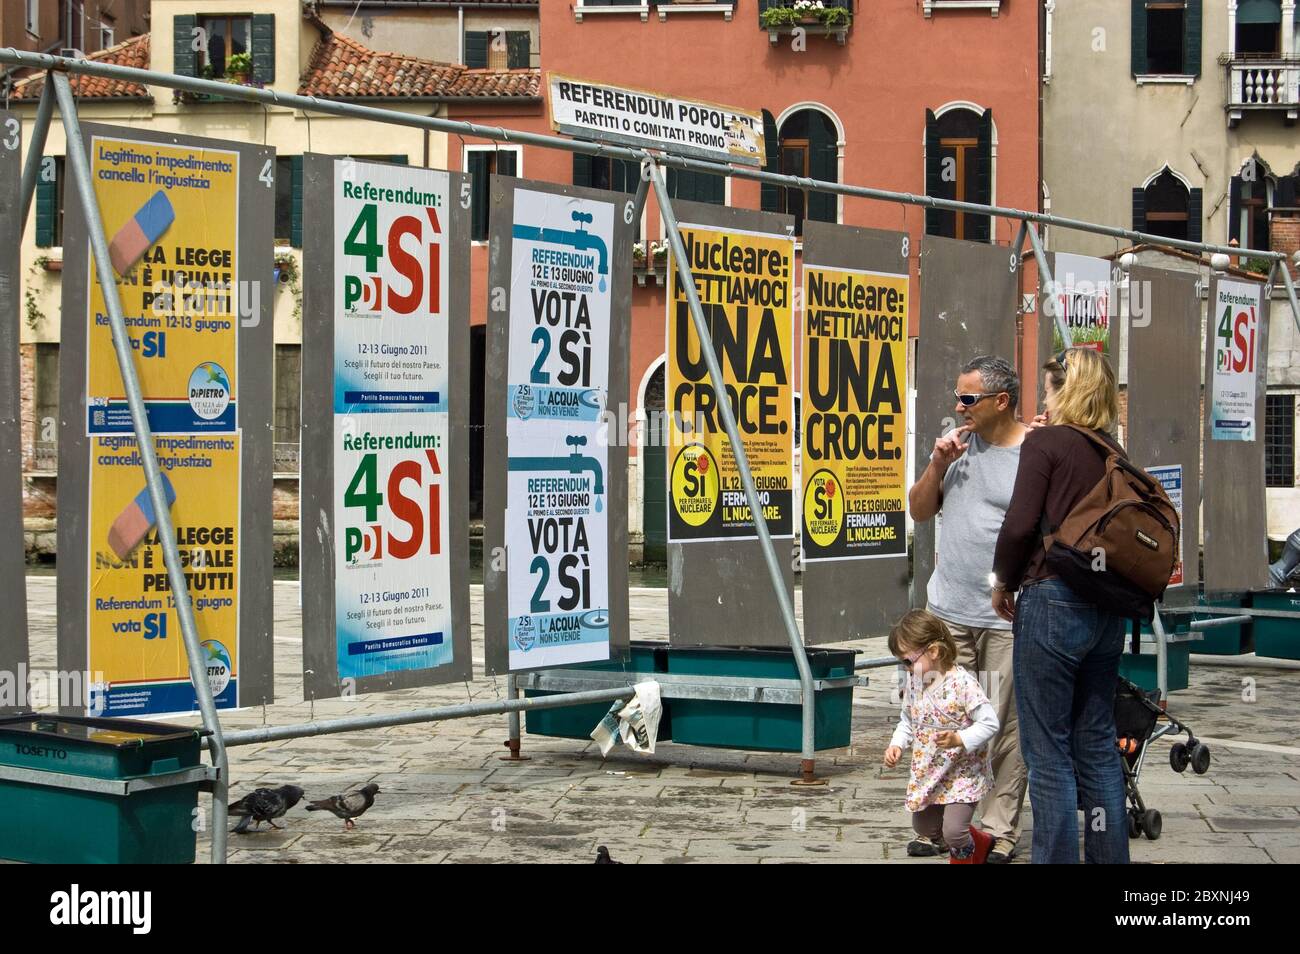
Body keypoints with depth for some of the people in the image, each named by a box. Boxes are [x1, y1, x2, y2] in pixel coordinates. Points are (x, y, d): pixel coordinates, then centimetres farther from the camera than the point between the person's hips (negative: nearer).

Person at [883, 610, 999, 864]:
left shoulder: (963, 683, -22)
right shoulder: (914, 682, -1)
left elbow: (989, 723, -23)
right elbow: (907, 721, 14)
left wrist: (959, 740, -34)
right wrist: (896, 745, -3)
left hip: (963, 772, -8)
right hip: (928, 773, 8)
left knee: (953, 829, -16)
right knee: (924, 826, 17)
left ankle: (963, 857, 18)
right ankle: (979, 844, 38)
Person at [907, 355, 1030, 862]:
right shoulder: (958, 443, 11)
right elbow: (919, 512, 17)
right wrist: (937, 465, 0)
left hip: (1009, 617, -5)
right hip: (949, 611, 5)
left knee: (1006, 727, -1)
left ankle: (999, 830, 6)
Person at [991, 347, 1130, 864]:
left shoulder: (1045, 442, -8)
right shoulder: (1113, 452, 10)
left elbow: (1020, 524, -14)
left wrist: (1004, 582, 0)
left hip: (1053, 602, -7)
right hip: (1106, 608, 7)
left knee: (1048, 752, 0)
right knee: (1097, 744, 15)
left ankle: (1057, 857, 2)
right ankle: (1109, 856, 19)